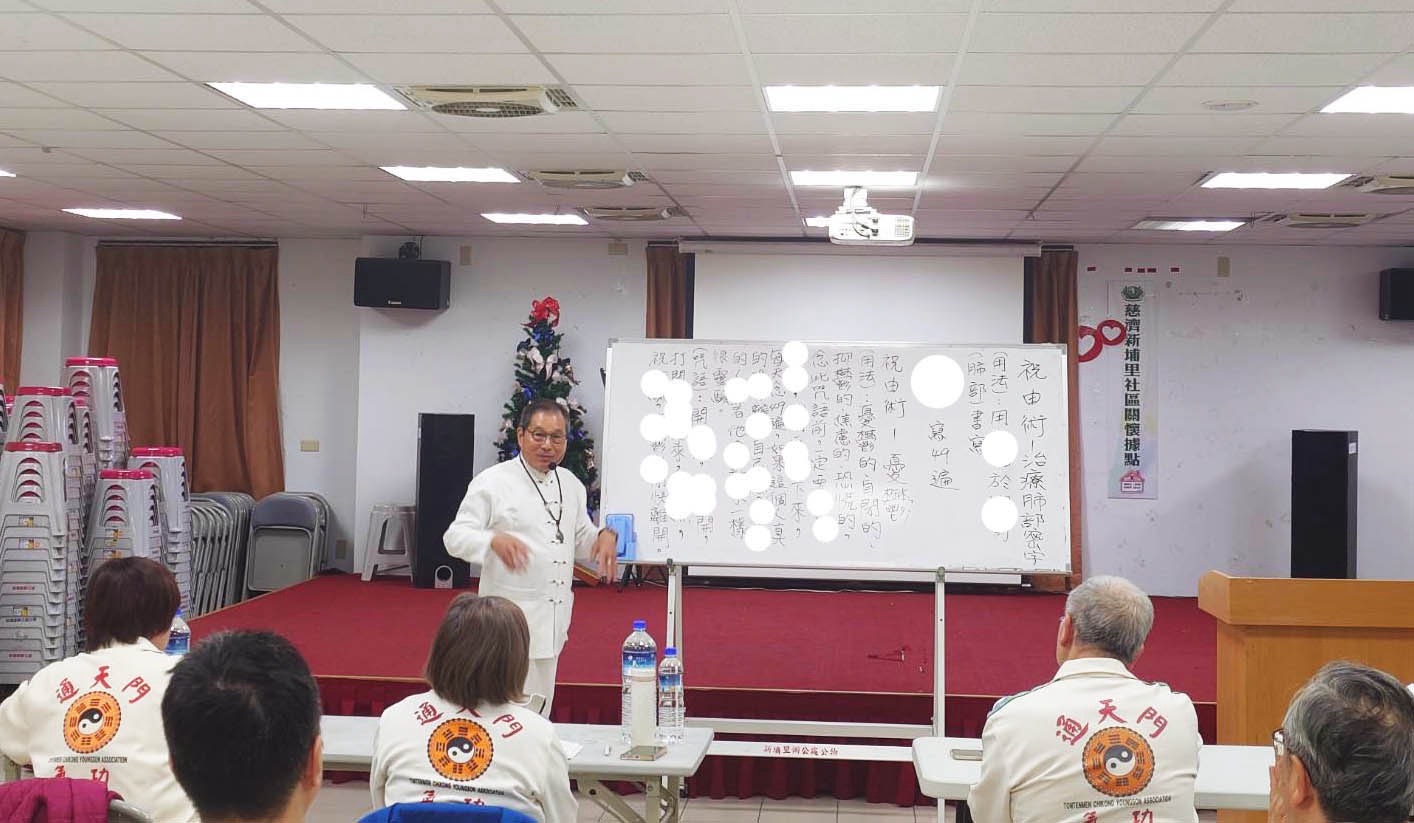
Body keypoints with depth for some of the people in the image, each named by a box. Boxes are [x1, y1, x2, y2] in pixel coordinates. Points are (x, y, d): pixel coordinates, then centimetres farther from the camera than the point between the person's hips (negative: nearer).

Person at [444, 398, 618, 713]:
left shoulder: (571, 485, 14)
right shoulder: (493, 482, -5)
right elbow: (455, 536, -9)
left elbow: (580, 541, 23)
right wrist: (494, 540, -29)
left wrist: (605, 536, -1)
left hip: (553, 619, 6)